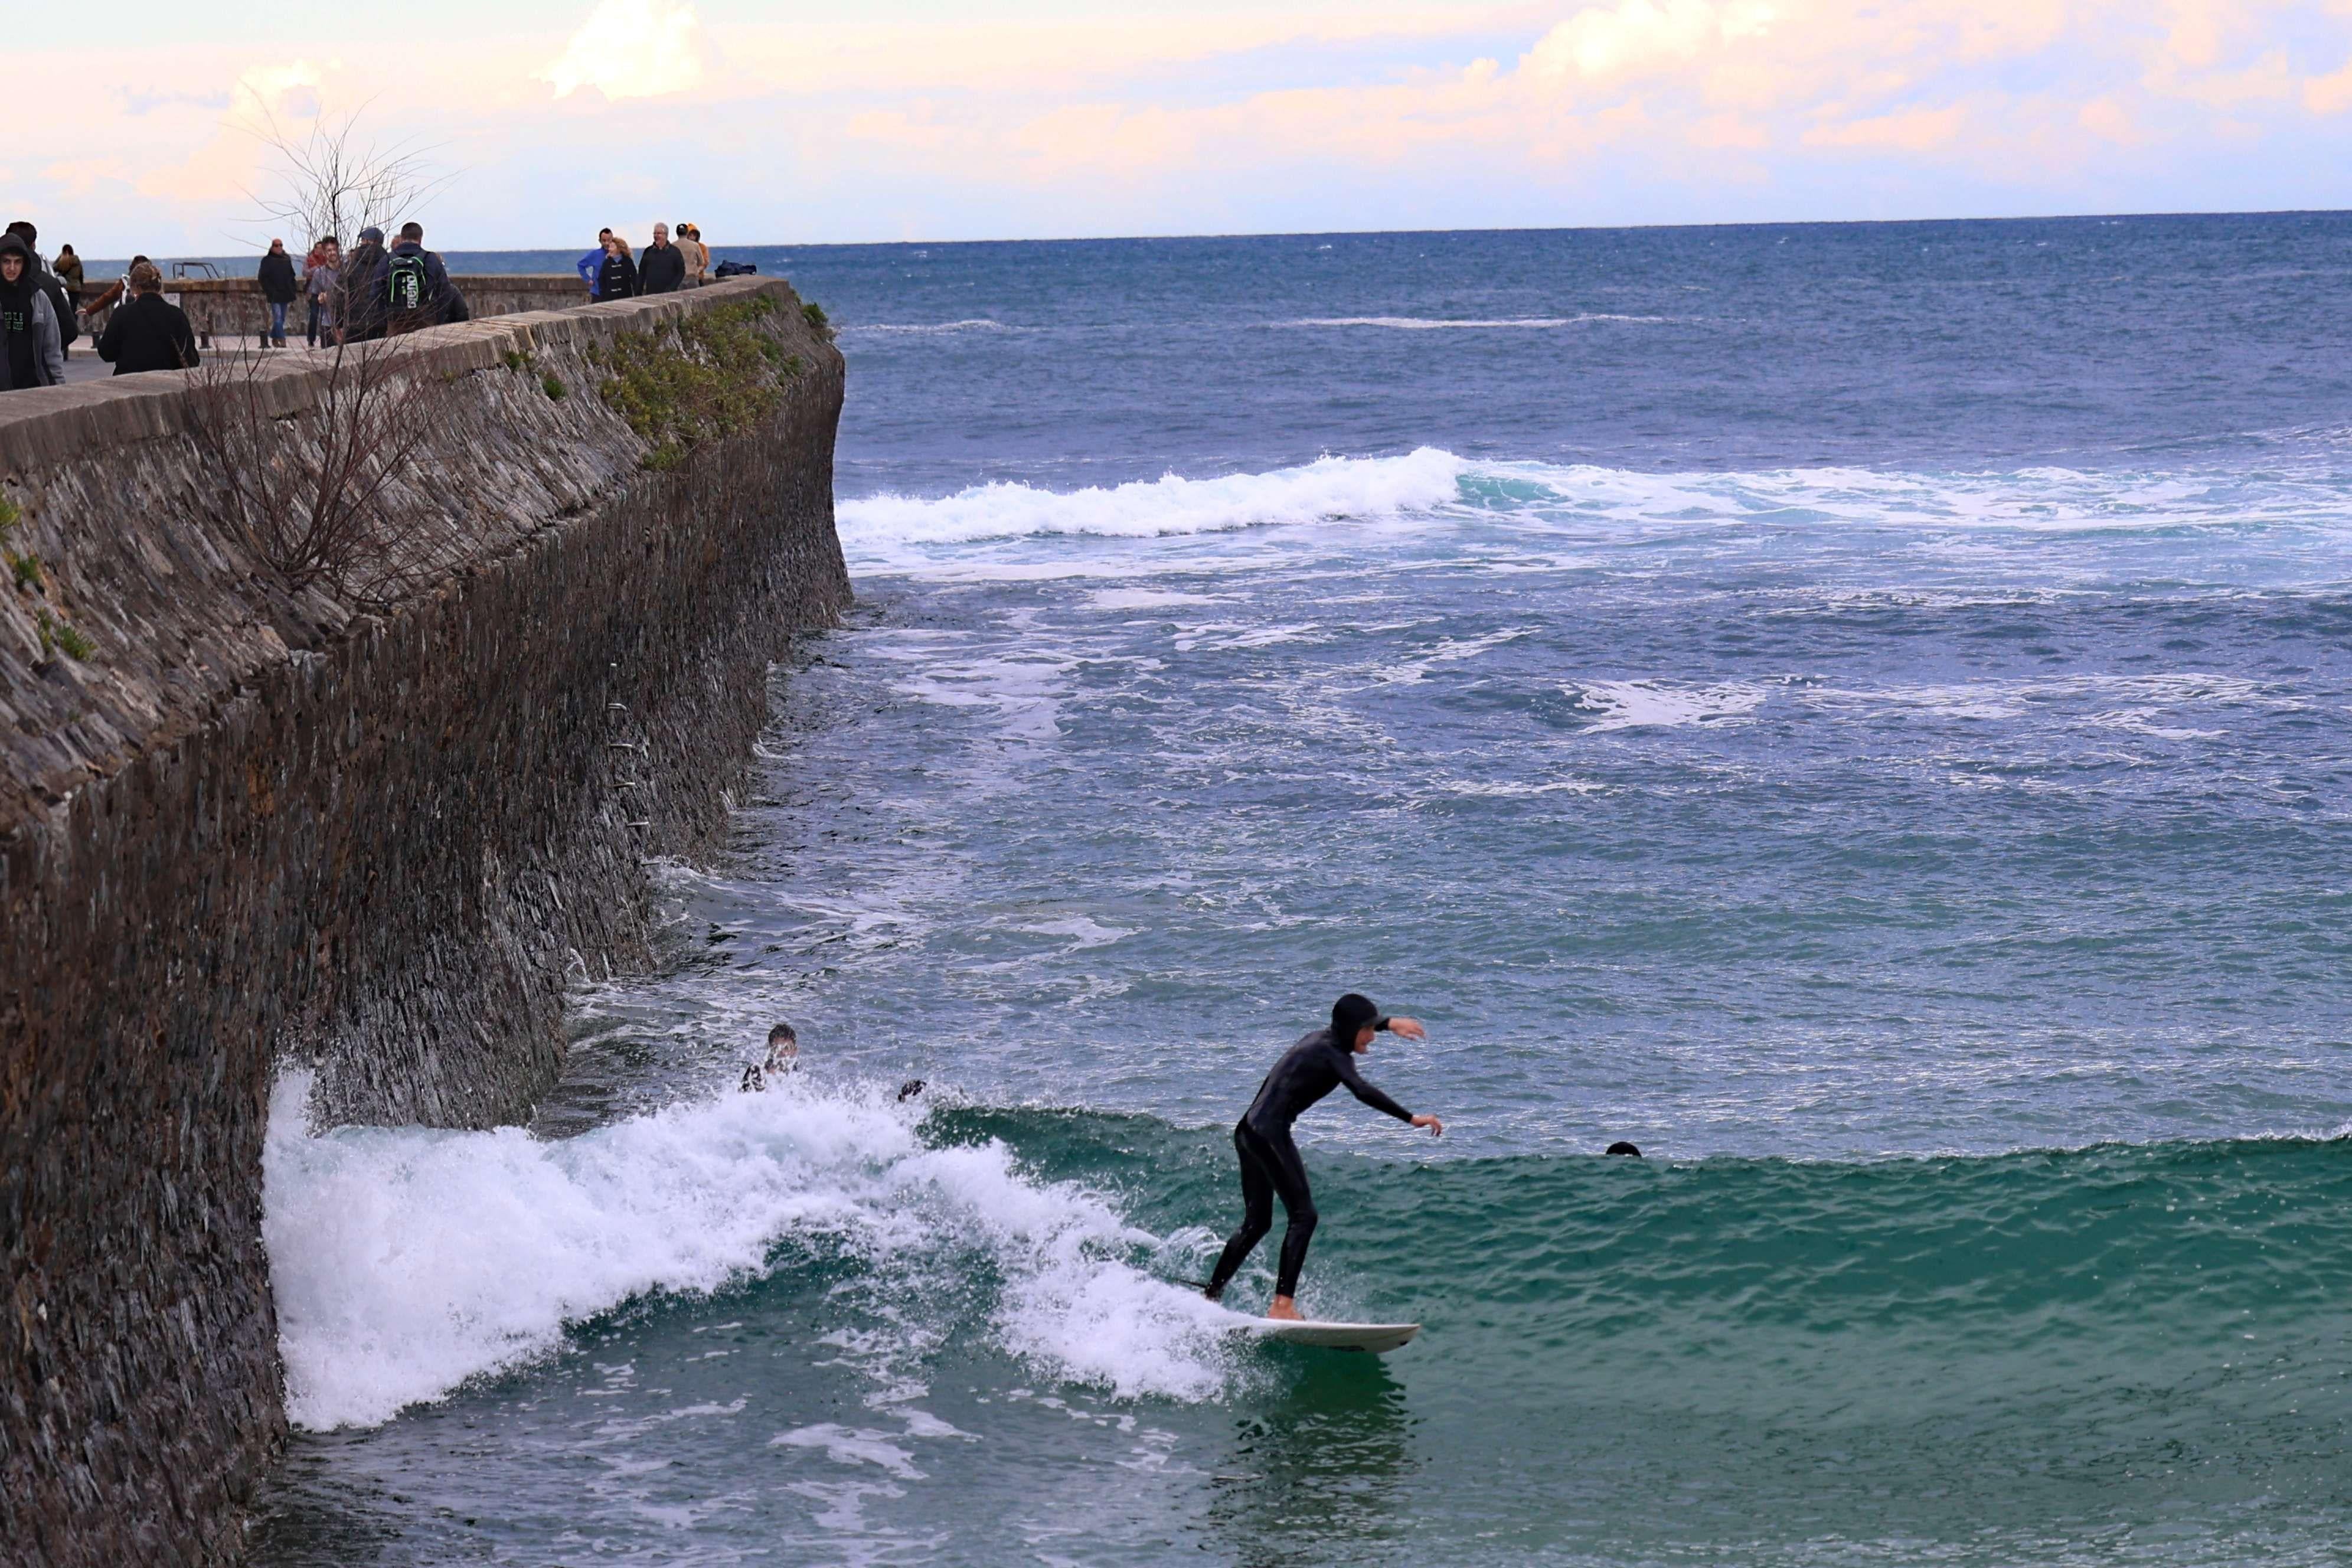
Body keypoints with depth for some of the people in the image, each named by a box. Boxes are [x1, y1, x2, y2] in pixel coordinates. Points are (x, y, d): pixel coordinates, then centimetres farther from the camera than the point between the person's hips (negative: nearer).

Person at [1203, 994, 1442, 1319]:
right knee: (1303, 1216, -13)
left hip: (1248, 1130, 10)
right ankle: (1283, 1304, -23)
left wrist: (1389, 1023, 48)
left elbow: (1347, 1025, 39)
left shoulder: (1319, 1038, 16)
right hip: (1270, 1133, -10)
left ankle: (1210, 1296, 21)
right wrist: (1411, 1118, -30)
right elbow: (1362, 1091, -28)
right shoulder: (1331, 1054, -11)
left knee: (1257, 1223, 17)